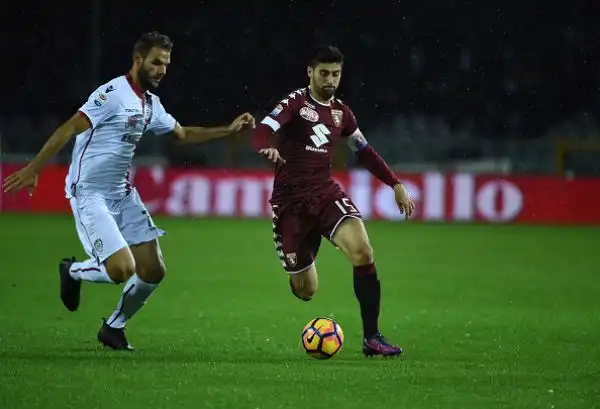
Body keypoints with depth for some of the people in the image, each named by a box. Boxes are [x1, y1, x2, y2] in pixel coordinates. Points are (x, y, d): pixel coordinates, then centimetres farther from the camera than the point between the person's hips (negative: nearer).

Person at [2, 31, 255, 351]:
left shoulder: (151, 104, 11)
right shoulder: (113, 94, -16)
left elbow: (183, 134, 28)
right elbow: (69, 129, -20)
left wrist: (229, 130, 20)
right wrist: (33, 169, -26)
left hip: (123, 193, 8)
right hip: (90, 195, -8)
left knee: (153, 271, 2)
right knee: (123, 269, -21)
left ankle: (114, 327, 23)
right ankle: (73, 271, 11)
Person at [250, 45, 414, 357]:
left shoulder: (341, 113, 10)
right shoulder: (295, 103, -6)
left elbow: (365, 152, 23)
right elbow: (260, 134, -21)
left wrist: (396, 185, 16)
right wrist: (268, 149, -44)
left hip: (325, 192, 4)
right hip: (290, 200, -4)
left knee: (362, 250, -26)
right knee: (306, 290, -1)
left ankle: (372, 337, -19)